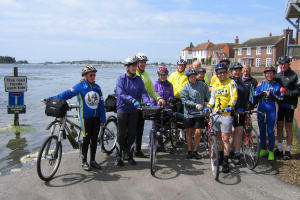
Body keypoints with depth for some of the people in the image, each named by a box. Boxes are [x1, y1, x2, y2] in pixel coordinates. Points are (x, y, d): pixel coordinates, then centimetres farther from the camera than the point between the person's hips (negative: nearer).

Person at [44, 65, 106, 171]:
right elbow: (67, 94, -12)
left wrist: (103, 119, 6)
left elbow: (101, 104, 9)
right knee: (86, 139, 0)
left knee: (94, 139, 9)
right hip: (86, 117, -4)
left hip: (96, 117, 4)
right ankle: (84, 162, 14)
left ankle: (93, 160, 22)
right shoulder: (80, 86, -6)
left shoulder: (97, 87, 8)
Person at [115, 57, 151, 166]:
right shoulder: (121, 78, -6)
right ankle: (119, 157, 15)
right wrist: (133, 100, -32)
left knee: (132, 134, 7)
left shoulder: (138, 79, 7)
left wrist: (147, 102, -22)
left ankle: (130, 156, 21)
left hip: (134, 110, 3)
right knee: (121, 134, 2)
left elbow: (143, 92, -2)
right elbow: (121, 93, -18)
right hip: (122, 109, -3)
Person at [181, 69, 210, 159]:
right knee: (189, 132, 8)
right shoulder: (185, 87, -1)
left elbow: (207, 97, 10)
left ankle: (195, 151, 13)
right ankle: (189, 151, 21)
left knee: (198, 132, -4)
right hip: (189, 112, 0)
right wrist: (195, 105, -19)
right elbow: (185, 100, -10)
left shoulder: (202, 85, 3)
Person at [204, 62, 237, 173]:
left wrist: (229, 106, -24)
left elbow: (234, 97, -10)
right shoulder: (215, 84, 15)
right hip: (216, 114, 6)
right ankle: (220, 157, 30)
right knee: (218, 137, 14)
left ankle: (225, 162, -2)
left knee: (225, 138, -8)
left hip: (226, 114, -5)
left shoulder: (231, 83, -1)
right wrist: (208, 107, 5)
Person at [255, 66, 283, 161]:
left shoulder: (277, 85, 4)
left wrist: (271, 95, -15)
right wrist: (262, 93, -12)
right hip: (261, 110, 2)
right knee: (262, 131, 9)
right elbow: (255, 97, 6)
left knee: (270, 131, -1)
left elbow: (280, 99, 0)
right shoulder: (261, 84, 9)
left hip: (272, 111, -2)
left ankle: (271, 151, 12)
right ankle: (263, 150, 23)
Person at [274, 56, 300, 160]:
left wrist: (286, 92, -20)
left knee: (288, 127, 1)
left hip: (289, 105, -4)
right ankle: (279, 149, 19)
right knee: (279, 126, 9)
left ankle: (288, 151, 10)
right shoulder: (277, 76, 12)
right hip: (279, 104, 5)